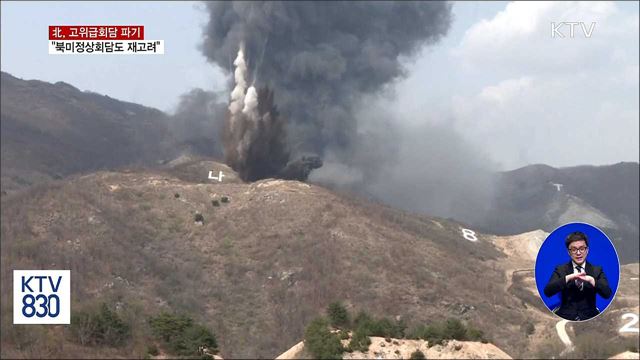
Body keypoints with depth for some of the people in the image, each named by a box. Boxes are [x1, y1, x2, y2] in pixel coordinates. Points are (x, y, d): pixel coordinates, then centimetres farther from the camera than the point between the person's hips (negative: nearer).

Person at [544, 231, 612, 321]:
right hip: (565, 318, -1)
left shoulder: (597, 270, 10)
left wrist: (591, 280, -21)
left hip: (590, 318, 1)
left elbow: (607, 294, -5)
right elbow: (547, 292, -7)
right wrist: (568, 278, -19)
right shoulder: (560, 270, 8)